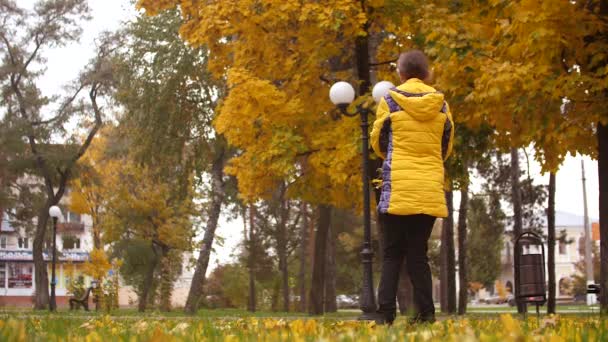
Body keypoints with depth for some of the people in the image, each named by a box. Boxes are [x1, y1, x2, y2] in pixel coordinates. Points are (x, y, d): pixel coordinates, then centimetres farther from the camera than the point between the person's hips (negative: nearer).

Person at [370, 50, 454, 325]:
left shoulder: (390, 100, -2)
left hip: (397, 188, -3)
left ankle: (386, 313, -6)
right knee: (418, 254, 9)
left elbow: (377, 142, 8)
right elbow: (446, 148, 15)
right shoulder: (441, 104, 7)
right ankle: (425, 312, 2)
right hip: (430, 190, 3)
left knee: (392, 254, 2)